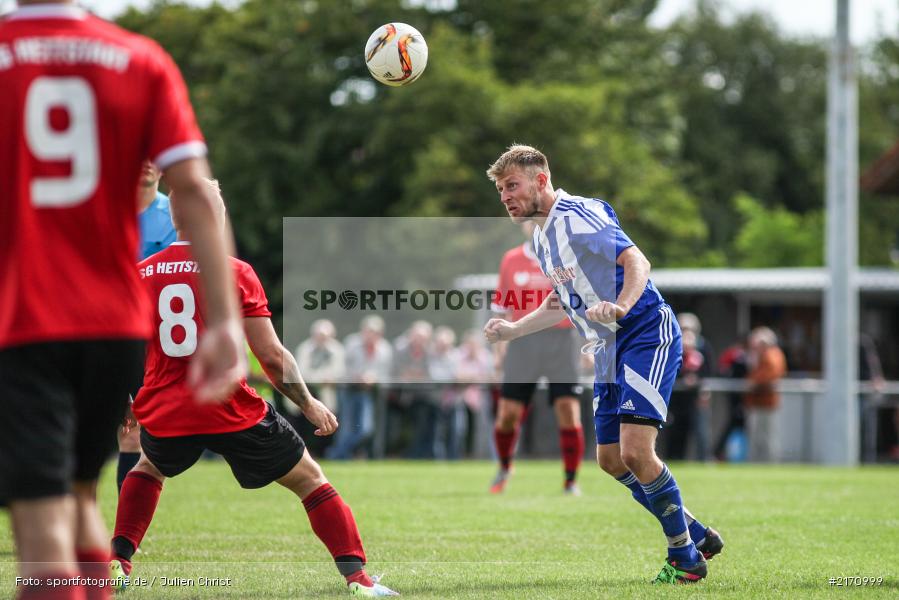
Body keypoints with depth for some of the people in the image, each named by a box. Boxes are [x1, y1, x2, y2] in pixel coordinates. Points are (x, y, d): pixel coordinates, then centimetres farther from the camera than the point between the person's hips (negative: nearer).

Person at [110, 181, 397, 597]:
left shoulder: (139, 275, 3)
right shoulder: (235, 272, -5)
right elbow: (271, 355, -9)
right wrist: (309, 404, 3)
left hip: (164, 415, 3)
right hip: (232, 414, -3)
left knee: (147, 469, 36)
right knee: (311, 481, 11)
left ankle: (118, 560, 23)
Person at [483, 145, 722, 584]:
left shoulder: (576, 216, -15)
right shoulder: (542, 237, 14)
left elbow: (636, 261, -27)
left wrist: (620, 307, -43)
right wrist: (513, 330, 28)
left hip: (647, 336, -10)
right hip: (609, 351, 10)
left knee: (636, 453, -18)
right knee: (611, 459, 9)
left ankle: (685, 557, -3)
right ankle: (697, 536, 22)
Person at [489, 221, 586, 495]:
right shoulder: (511, 260, 8)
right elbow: (501, 306, 16)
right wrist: (500, 343, 11)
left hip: (562, 342, -1)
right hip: (522, 343, 2)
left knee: (569, 413, -9)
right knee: (508, 414, -1)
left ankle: (571, 481, 1)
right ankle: (504, 468, 26)